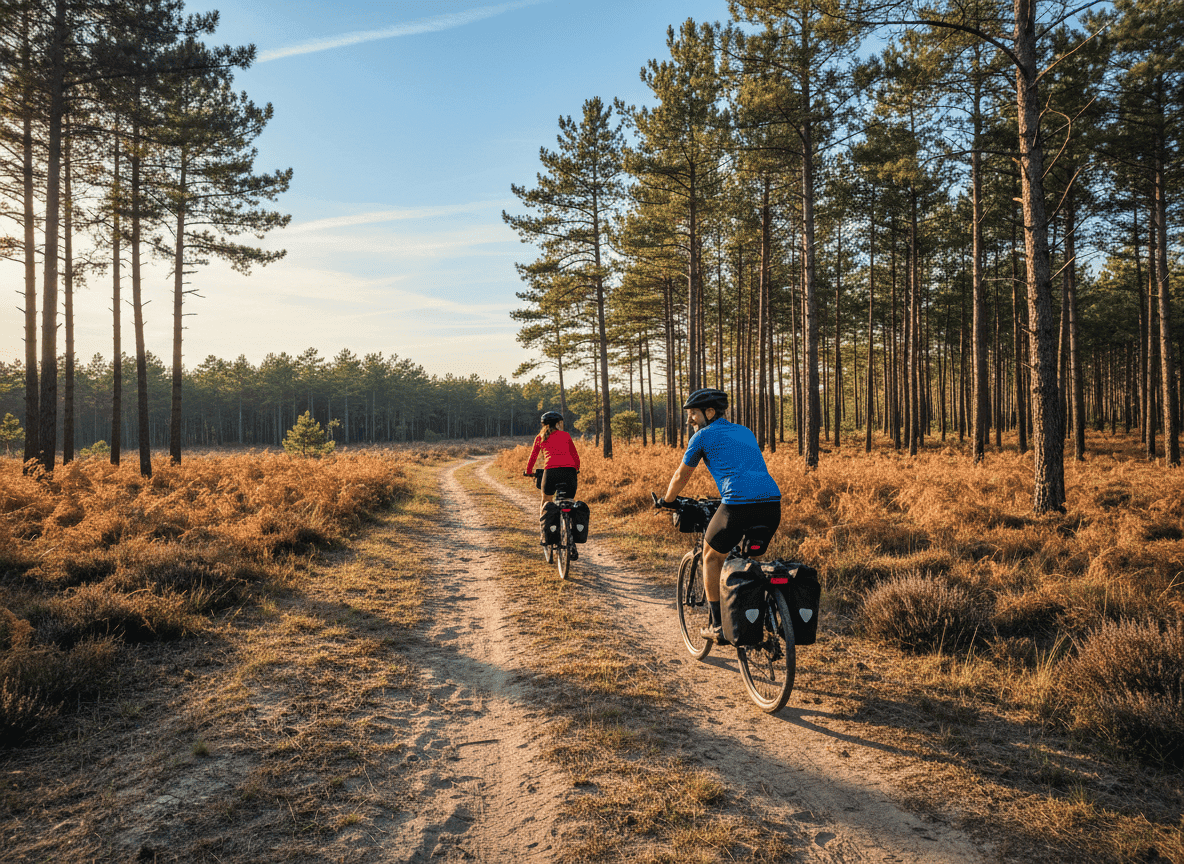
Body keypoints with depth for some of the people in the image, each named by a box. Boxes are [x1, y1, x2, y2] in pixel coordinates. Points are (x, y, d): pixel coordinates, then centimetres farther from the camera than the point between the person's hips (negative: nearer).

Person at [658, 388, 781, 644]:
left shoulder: (703, 436, 11)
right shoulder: (746, 432, 28)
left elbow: (680, 476, 22)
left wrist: (666, 500, 39)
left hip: (738, 504, -6)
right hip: (772, 502, 6)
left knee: (712, 556, 18)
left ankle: (718, 626, 17)